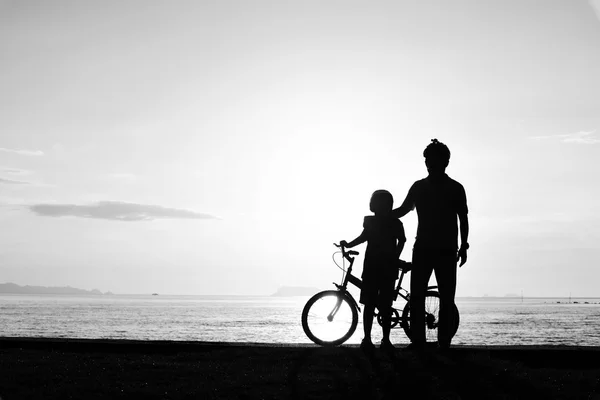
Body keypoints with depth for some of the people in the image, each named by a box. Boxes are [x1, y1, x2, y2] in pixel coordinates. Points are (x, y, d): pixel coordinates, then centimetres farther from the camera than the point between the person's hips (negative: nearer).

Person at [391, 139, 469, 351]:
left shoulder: (455, 188, 3)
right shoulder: (419, 187, 10)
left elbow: (463, 219, 3)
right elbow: (403, 209, 18)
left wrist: (463, 246, -6)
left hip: (447, 250, -2)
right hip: (423, 248, 2)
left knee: (447, 297, -3)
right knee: (416, 295, -5)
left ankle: (444, 341, 1)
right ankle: (417, 340, -3)